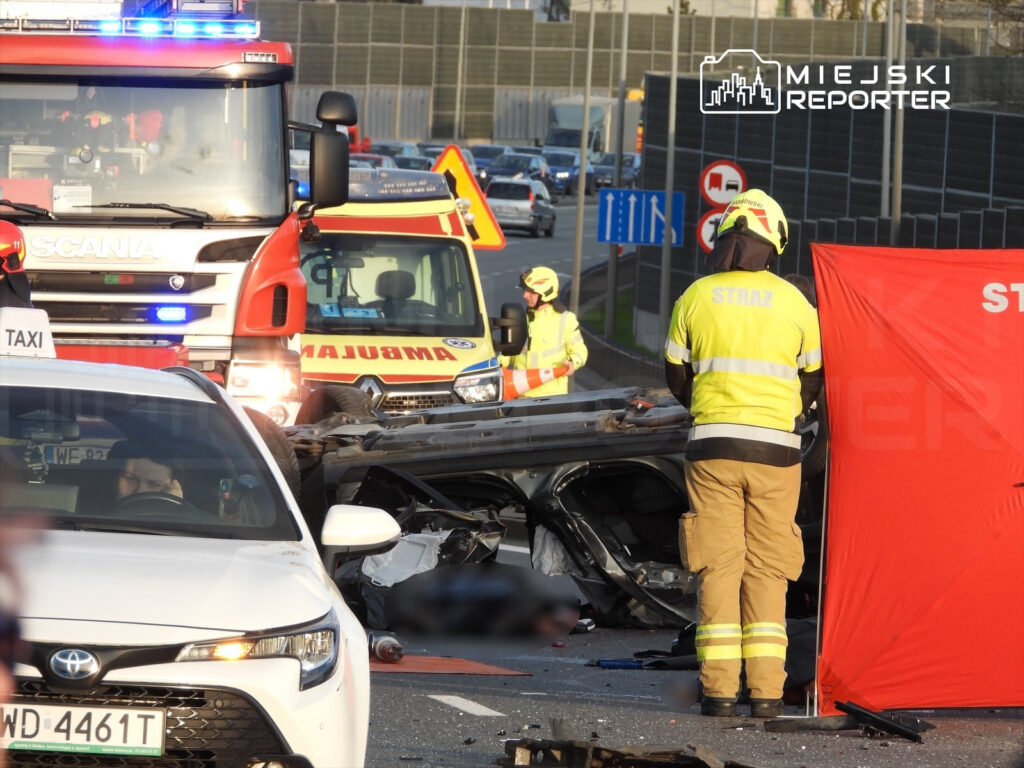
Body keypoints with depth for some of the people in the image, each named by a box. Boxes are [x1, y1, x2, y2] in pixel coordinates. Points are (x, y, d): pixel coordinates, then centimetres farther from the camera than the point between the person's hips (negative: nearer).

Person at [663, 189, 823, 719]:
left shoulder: (695, 297, 2)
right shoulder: (794, 302, 2)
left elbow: (676, 377, 11)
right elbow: (813, 378, 12)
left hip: (711, 447, 0)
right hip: (775, 449, 0)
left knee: (717, 565, 2)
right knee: (767, 569, 5)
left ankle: (718, 689, -5)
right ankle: (766, 689, -3)